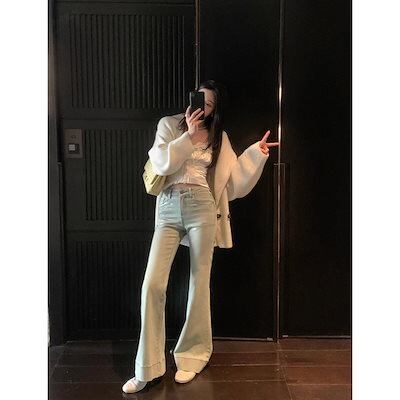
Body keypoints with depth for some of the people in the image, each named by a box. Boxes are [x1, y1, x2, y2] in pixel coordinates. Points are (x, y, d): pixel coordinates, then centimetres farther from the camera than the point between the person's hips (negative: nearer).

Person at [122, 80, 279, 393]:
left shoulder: (219, 136, 14)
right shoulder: (169, 124, 11)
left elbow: (234, 178, 10)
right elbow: (160, 164, -5)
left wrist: (256, 153, 4)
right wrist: (188, 135, -8)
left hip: (202, 207, 1)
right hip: (168, 208, 0)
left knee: (200, 283, 3)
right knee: (153, 284, -8)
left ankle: (192, 357, 21)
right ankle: (148, 368, 6)